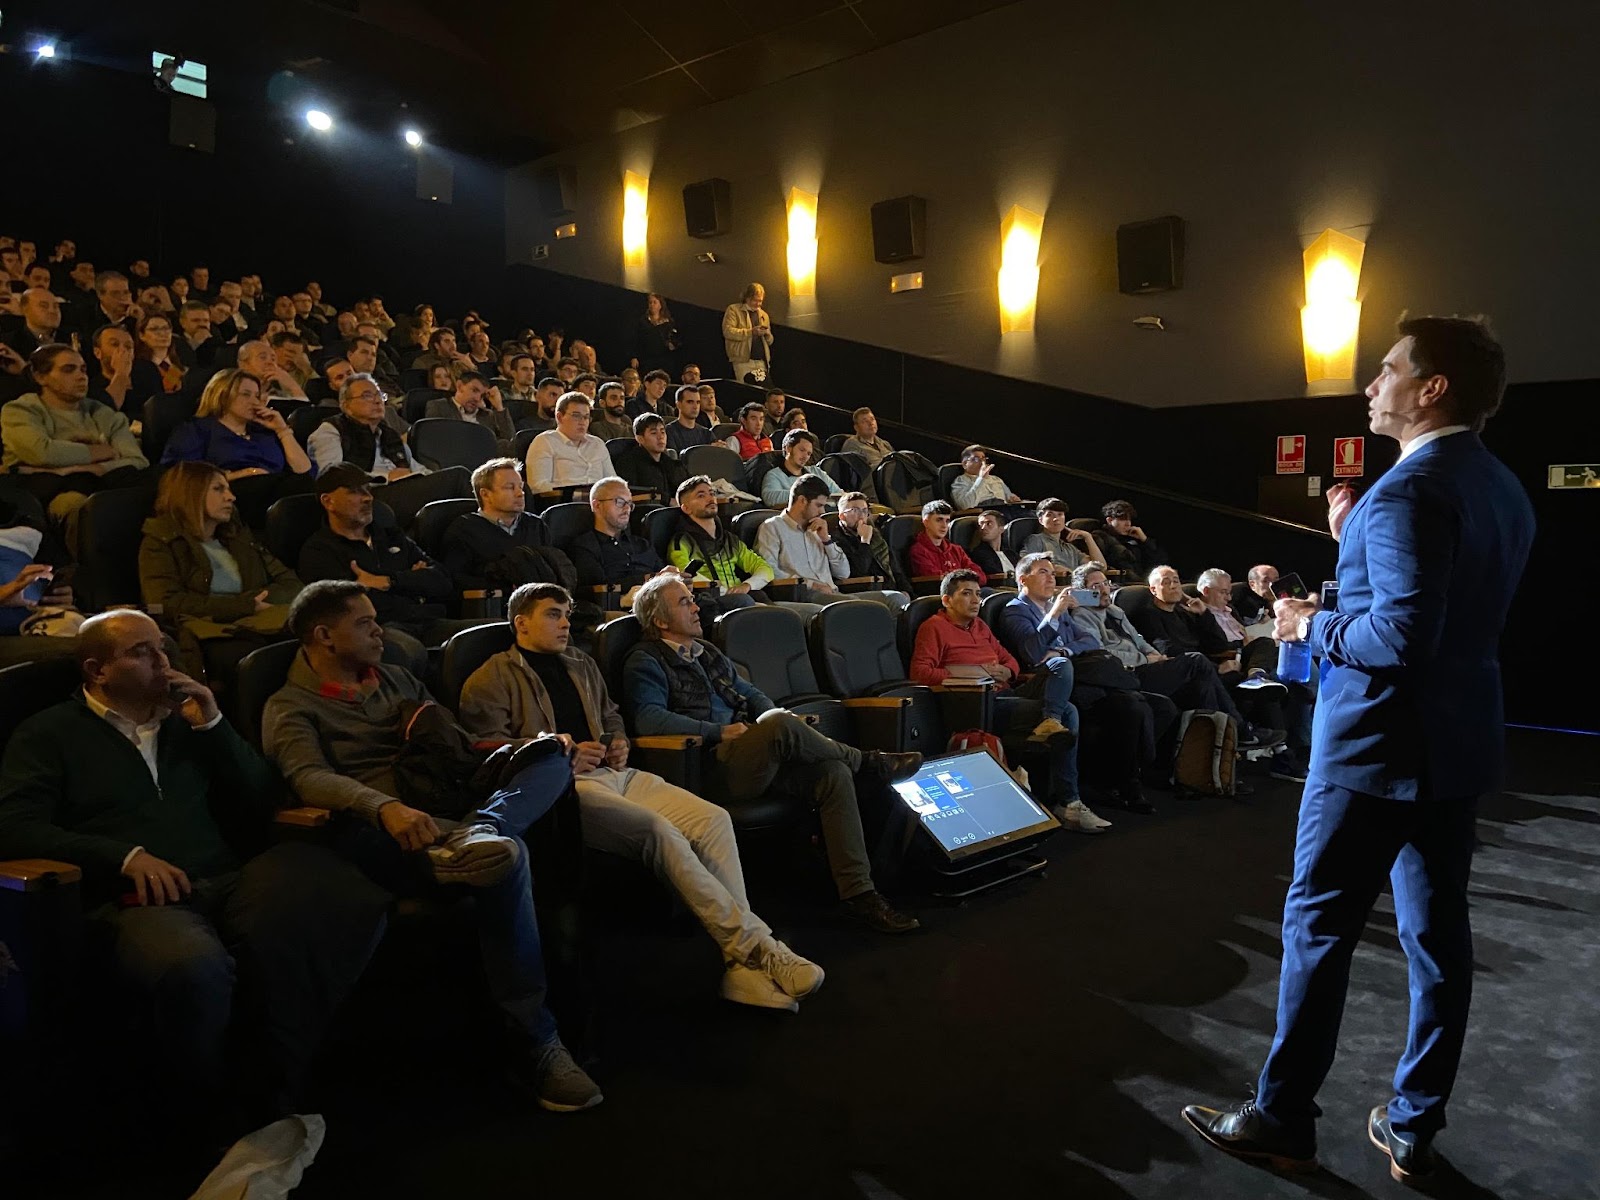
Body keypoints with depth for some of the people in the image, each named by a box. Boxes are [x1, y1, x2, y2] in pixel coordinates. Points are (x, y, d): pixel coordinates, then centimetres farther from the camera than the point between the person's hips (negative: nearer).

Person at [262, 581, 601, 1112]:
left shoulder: (396, 679, 28)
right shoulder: (290, 707, 7)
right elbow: (310, 777, -13)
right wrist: (385, 807, -34)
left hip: (444, 804, 7)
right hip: (375, 825, -7)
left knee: (551, 758, -13)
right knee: (505, 856, -33)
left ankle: (478, 832, -44)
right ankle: (534, 1044, -27)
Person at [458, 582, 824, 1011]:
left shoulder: (580, 664, 28)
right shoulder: (493, 679, 6)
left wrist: (619, 743, 14)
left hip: (612, 774, 7)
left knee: (713, 819, -19)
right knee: (657, 830, -32)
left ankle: (744, 966, -24)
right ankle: (754, 944, -26)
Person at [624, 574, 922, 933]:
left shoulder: (707, 651, 26)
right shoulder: (646, 661, 2)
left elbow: (749, 692, 29)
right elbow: (648, 718, -15)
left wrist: (774, 716, 6)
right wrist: (720, 732, -17)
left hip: (752, 760, 8)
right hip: (709, 766, -7)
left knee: (833, 773, -17)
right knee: (780, 725, -34)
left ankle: (858, 893, -19)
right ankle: (870, 762, -9)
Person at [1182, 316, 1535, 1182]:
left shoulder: (1409, 491, -20)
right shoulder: (1502, 489, 11)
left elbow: (1401, 636, -27)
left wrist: (1313, 627, -11)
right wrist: (1356, 542, 11)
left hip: (1378, 746, -9)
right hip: (1456, 744, 9)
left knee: (1319, 926, 2)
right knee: (1435, 930, 12)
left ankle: (1282, 1119, 14)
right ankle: (1413, 1129, 23)